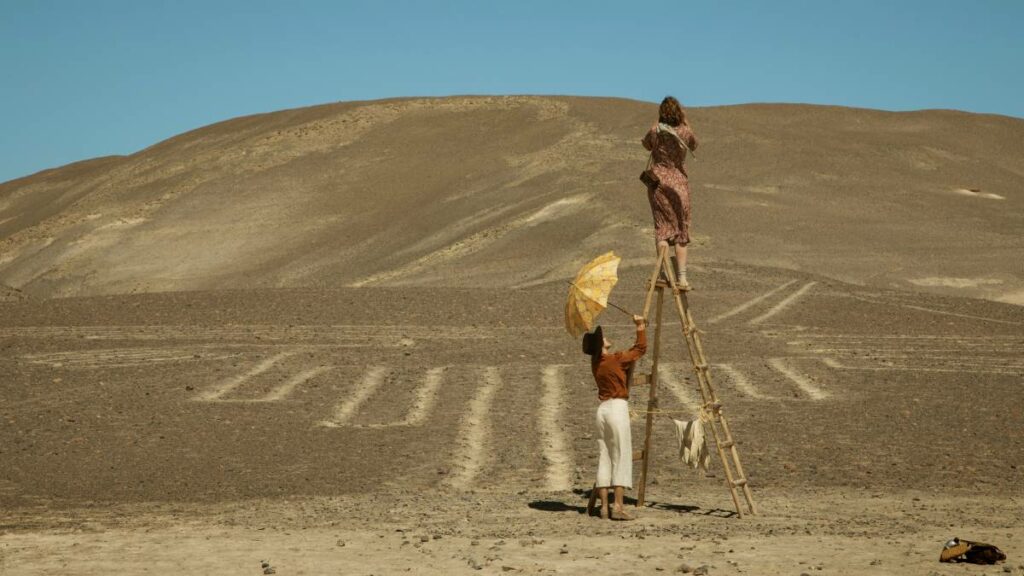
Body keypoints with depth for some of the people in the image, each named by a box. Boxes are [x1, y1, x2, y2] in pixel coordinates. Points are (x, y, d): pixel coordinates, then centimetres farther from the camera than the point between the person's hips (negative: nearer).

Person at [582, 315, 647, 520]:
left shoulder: (596, 363, 9)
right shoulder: (615, 360, -10)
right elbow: (641, 348, -2)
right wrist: (640, 325, 8)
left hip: (603, 409, 7)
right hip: (617, 408, -7)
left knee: (604, 458, 7)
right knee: (622, 458, -6)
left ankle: (604, 506, 4)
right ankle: (618, 506, -12)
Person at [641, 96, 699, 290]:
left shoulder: (655, 131, -11)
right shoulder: (685, 132, -9)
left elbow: (647, 145, 11)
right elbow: (694, 145, 13)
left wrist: (657, 124, 13)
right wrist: (686, 123, 18)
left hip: (658, 181, -1)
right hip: (680, 183, 1)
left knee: (662, 227, 3)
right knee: (681, 230, 8)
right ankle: (681, 277, 7)